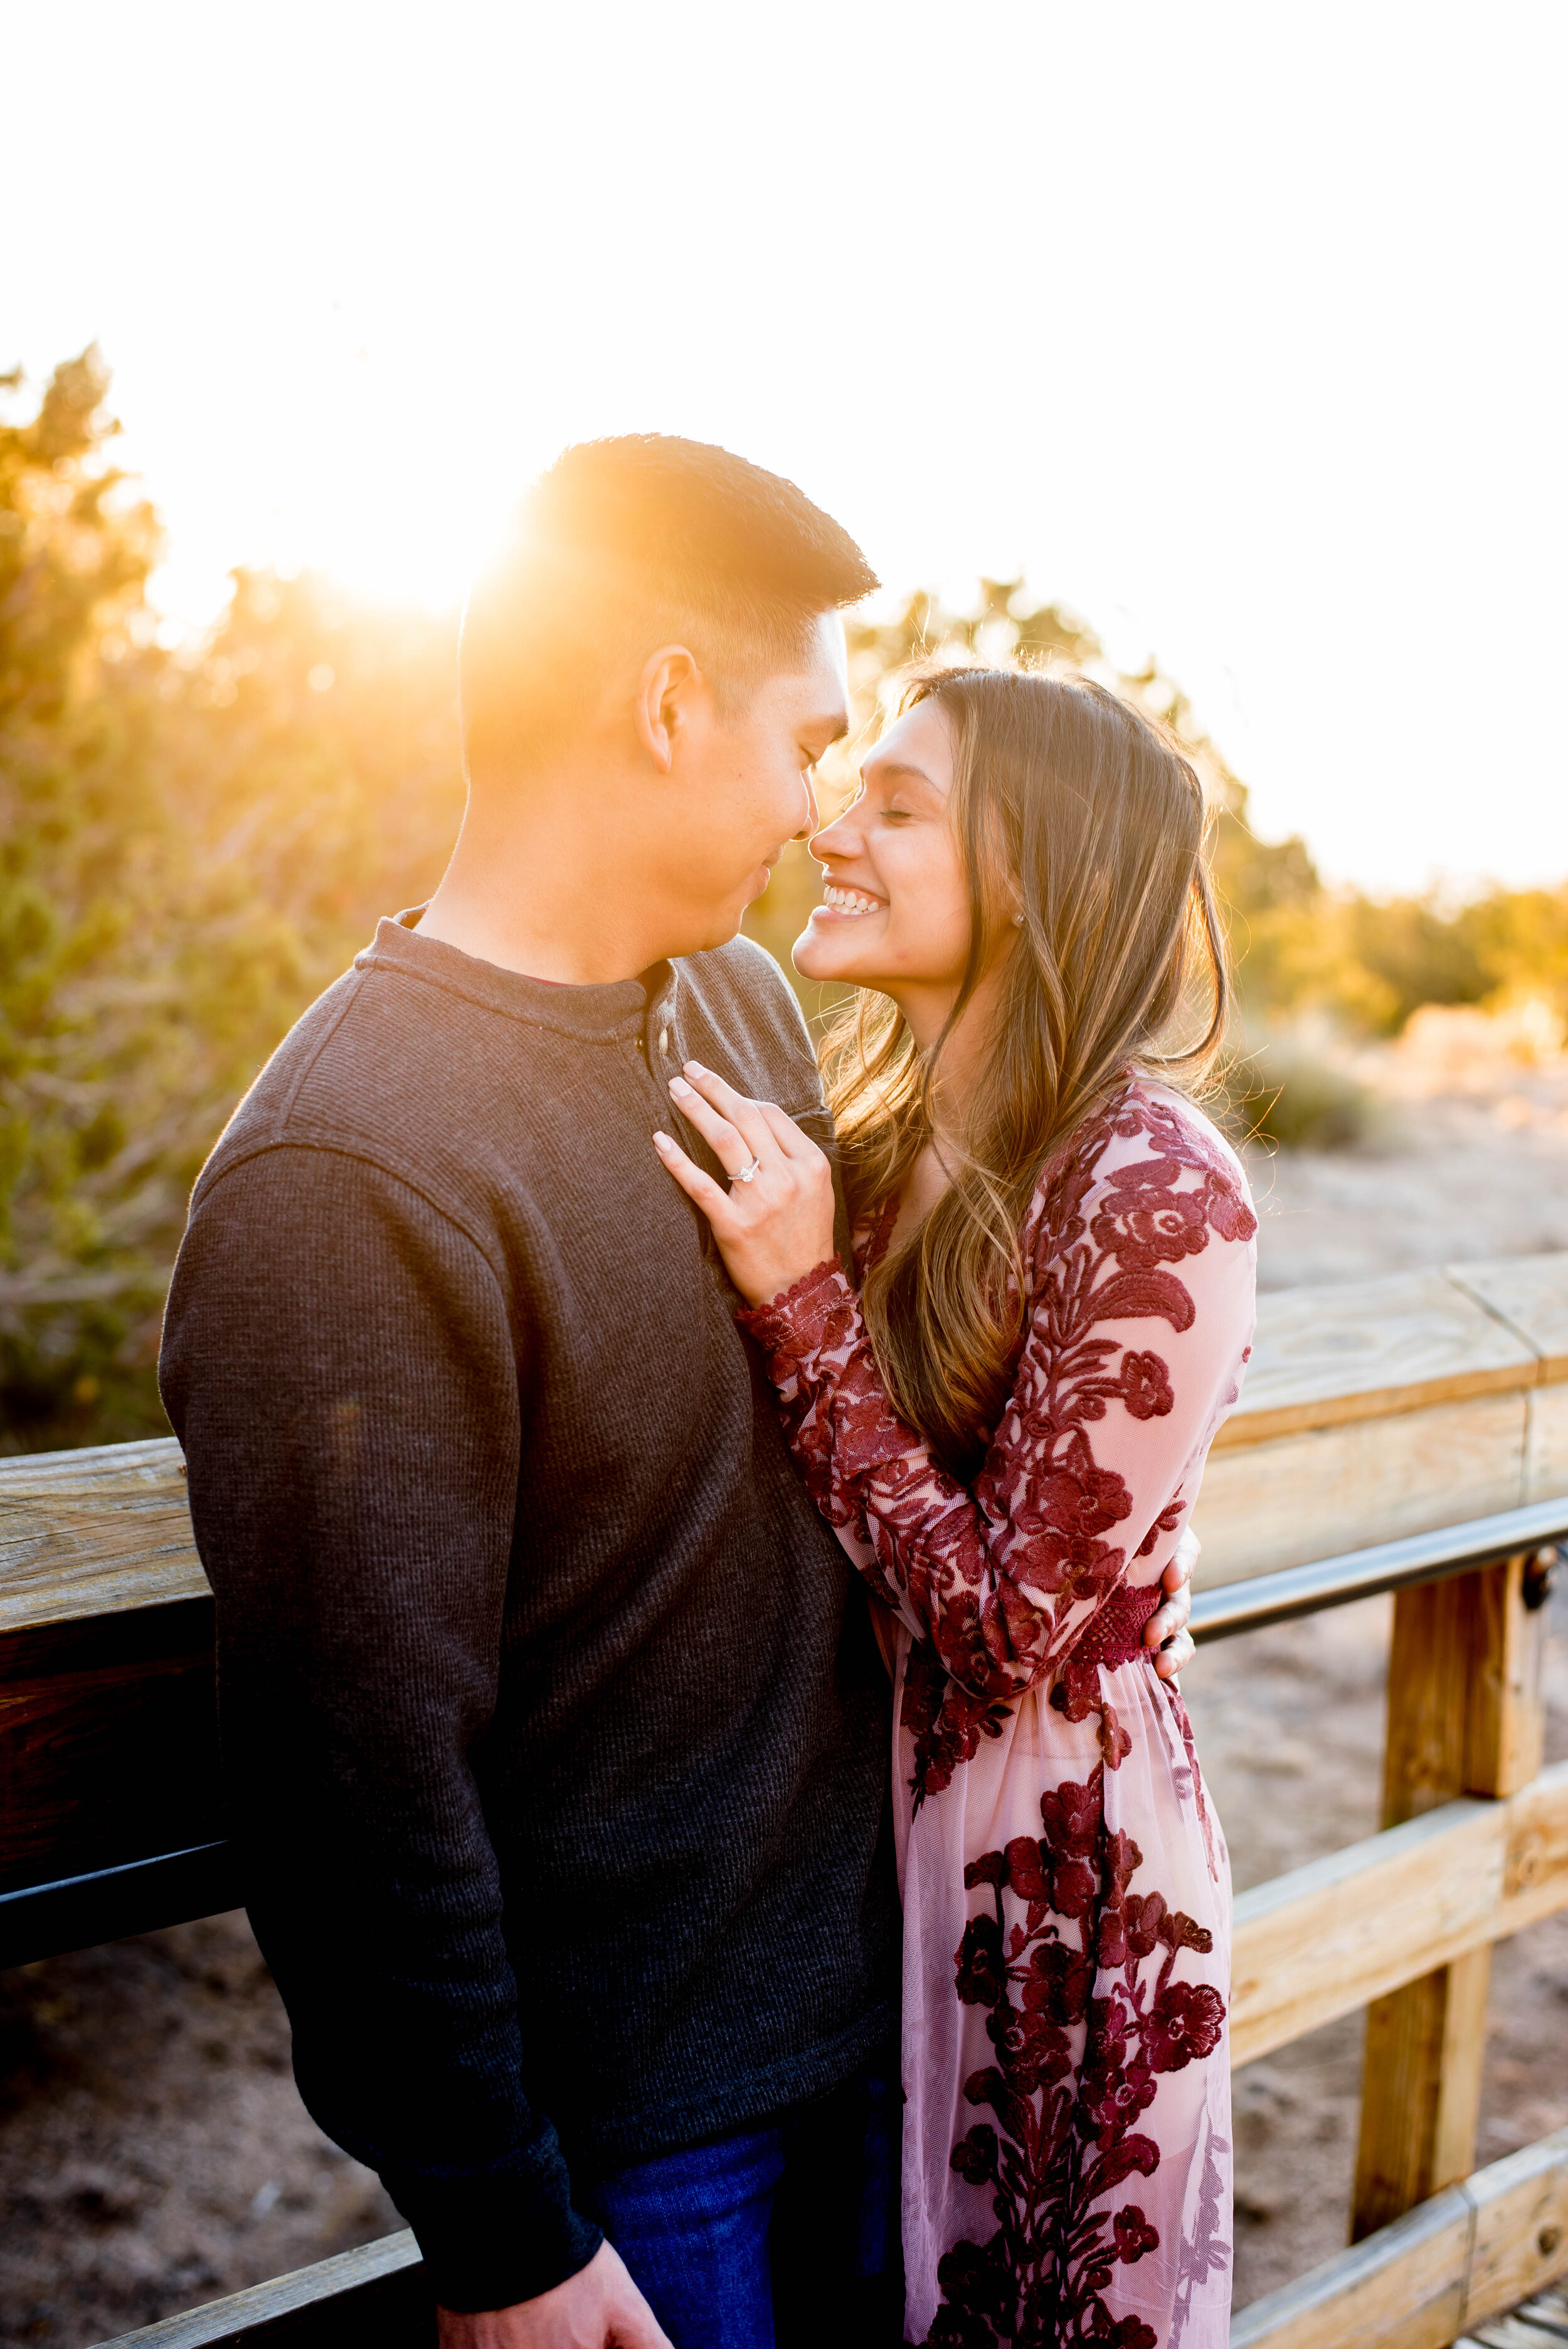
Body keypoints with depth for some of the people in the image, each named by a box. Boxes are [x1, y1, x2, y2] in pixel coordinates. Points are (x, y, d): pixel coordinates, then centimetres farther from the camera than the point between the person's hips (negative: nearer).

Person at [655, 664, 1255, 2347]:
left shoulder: (1154, 1194, -23)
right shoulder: (885, 1133, 0)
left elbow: (1008, 1628, -22)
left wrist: (802, 1309, -25)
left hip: (1058, 1852, -6)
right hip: (882, 1806, 7)